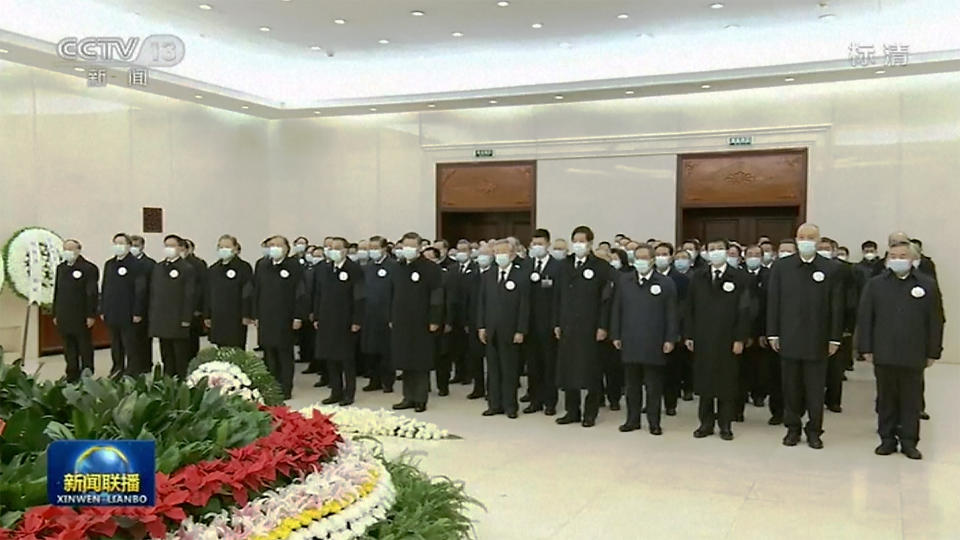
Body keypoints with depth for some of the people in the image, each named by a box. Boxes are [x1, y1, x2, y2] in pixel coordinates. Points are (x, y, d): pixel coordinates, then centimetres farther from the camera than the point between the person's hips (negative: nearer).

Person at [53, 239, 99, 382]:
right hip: (64, 316, 6)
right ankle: (72, 375, 17)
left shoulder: (89, 268, -7)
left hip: (81, 317, -6)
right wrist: (55, 314, 13)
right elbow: (57, 291, 15)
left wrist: (91, 315, -14)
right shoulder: (60, 268, 13)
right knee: (69, 348, 10)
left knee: (85, 347, 4)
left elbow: (92, 294, -10)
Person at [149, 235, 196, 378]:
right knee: (166, 355, 11)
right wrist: (153, 316, 10)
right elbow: (153, 293, 15)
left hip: (179, 322, -6)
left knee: (181, 356, 0)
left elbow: (190, 295, -10)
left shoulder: (187, 268, -6)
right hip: (161, 321, 6)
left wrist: (186, 319, -13)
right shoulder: (158, 268, 13)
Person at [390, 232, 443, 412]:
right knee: (405, 362, 10)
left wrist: (434, 321, -14)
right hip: (401, 323, 6)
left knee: (421, 363, 1)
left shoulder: (430, 268, -7)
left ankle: (420, 399, 10)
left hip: (421, 323, -6)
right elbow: (393, 295, 16)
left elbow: (437, 296, -10)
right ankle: (408, 397, 20)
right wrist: (392, 318, 13)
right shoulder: (398, 268, 11)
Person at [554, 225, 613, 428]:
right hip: (567, 327, 4)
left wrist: (602, 326, -11)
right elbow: (558, 296, 13)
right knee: (567, 369, 6)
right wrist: (557, 323, 8)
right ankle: (572, 411, 17)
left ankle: (590, 413, 12)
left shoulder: (601, 266, -3)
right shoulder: (565, 265, 12)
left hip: (590, 328, -4)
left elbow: (607, 299, -6)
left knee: (591, 371, 2)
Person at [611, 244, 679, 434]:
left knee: (654, 386, 5)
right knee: (632, 385, 10)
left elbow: (671, 314, 0)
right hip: (629, 342, 2)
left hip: (654, 344, -2)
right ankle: (633, 419, 20)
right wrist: (615, 335, 4)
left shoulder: (666, 283, 0)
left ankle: (654, 422, 15)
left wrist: (670, 339, -5)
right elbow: (616, 310, 8)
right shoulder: (623, 280, 7)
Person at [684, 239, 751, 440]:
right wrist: (688, 335, 2)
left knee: (727, 383, 4)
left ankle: (725, 424, 15)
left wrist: (740, 339, -9)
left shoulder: (740, 278, -1)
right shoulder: (698, 278, 8)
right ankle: (706, 423, 17)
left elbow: (744, 310, -4)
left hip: (728, 340, -2)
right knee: (704, 382, 7)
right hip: (703, 340, 2)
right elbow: (690, 308, 7)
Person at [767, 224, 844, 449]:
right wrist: (773, 334, 0)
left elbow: (836, 306, 1)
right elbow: (773, 302, 3)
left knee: (815, 390, 6)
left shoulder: (831, 270, 0)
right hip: (789, 339, 1)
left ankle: (814, 431, 18)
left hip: (817, 341, -1)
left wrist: (835, 338, -2)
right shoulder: (781, 267, 2)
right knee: (791, 387, 9)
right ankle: (792, 428, 21)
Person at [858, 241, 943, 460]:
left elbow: (935, 321, 3)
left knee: (912, 400, 7)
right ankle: (887, 439, 19)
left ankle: (909, 441, 17)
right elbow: (865, 318, 4)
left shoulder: (927, 285, 3)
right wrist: (866, 348, -1)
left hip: (914, 356, -1)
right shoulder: (875, 285, 5)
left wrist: (933, 352, 0)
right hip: (884, 354, 1)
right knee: (886, 399, 9)